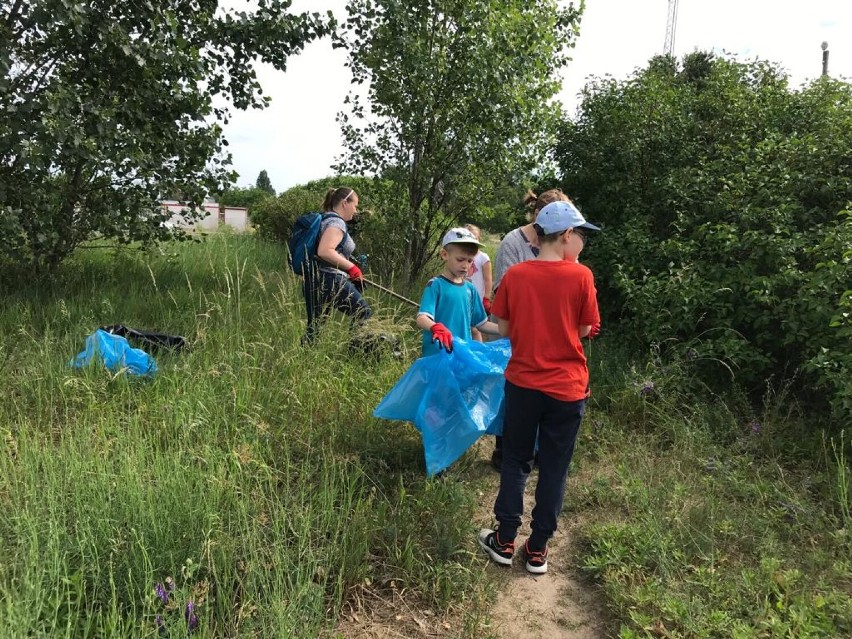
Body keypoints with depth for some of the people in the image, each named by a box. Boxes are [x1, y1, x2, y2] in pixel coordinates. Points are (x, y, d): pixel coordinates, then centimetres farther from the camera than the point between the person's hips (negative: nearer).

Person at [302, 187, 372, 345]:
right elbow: (324, 251, -26)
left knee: (314, 326, 9)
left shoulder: (326, 220, 19)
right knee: (364, 314, 3)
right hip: (331, 281, -10)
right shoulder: (337, 223, -12)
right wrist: (351, 267, -18)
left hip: (315, 280, 10)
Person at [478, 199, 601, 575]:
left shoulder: (514, 275, -5)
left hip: (522, 383, 2)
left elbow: (504, 330, 0)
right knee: (553, 470, 12)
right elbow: (585, 329, -3)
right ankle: (537, 549, 23)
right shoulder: (580, 276, -11)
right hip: (567, 388, -1)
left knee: (516, 462, 17)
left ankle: (505, 540, 25)